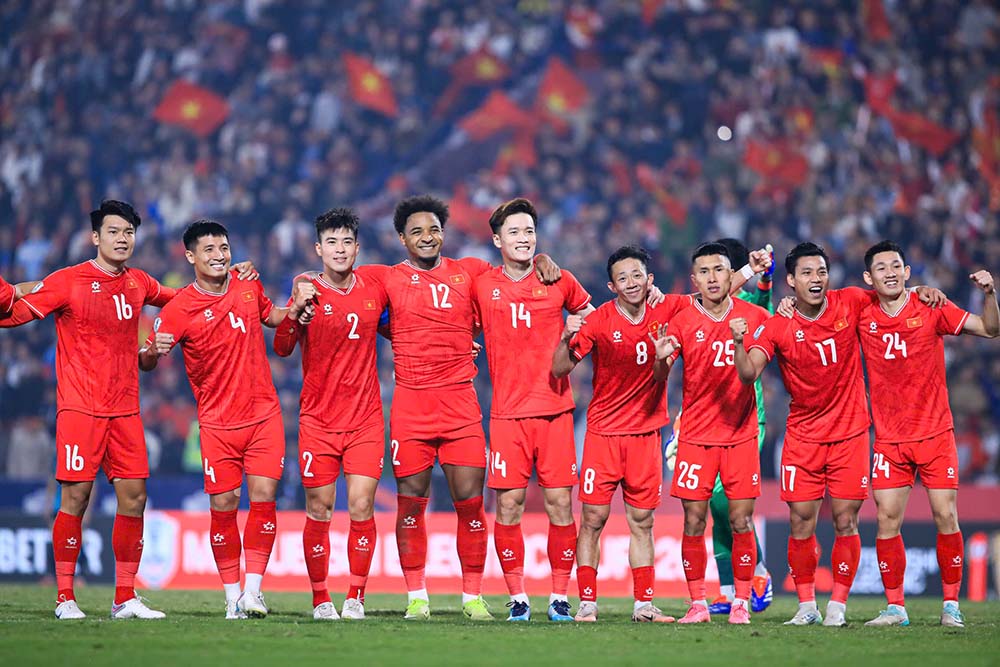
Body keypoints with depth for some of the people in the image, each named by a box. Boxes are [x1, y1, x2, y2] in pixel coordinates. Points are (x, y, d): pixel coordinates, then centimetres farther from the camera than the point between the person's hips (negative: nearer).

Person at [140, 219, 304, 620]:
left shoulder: (248, 287, 4)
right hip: (217, 422, -2)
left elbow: (270, 316, 25)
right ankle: (232, 595, 7)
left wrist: (295, 308, 5)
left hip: (264, 414, 2)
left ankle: (253, 589, -4)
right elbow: (145, 362, -5)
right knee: (223, 506, -3)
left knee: (263, 498, -8)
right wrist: (154, 351, -28)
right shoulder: (179, 309, -8)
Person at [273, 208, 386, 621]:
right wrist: (297, 306, -26)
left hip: (366, 419, 2)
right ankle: (321, 600, 11)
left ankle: (356, 598, 4)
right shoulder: (310, 293, -3)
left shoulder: (374, 290, 6)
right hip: (318, 420, -2)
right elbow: (281, 347, -13)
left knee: (361, 508, -6)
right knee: (319, 512, 1)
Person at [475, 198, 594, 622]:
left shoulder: (558, 280, 4)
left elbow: (589, 313, 21)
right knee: (508, 504, -4)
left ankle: (560, 597, 5)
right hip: (507, 412, 0)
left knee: (560, 503, -2)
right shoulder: (482, 285, 4)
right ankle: (517, 598, 4)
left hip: (555, 409, 0)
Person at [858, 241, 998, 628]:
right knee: (887, 519, -4)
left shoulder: (931, 309, -5)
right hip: (889, 437, 2)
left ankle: (951, 604, 6)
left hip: (935, 432, -2)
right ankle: (894, 607, 5)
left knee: (945, 516, -5)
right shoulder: (862, 316, 0)